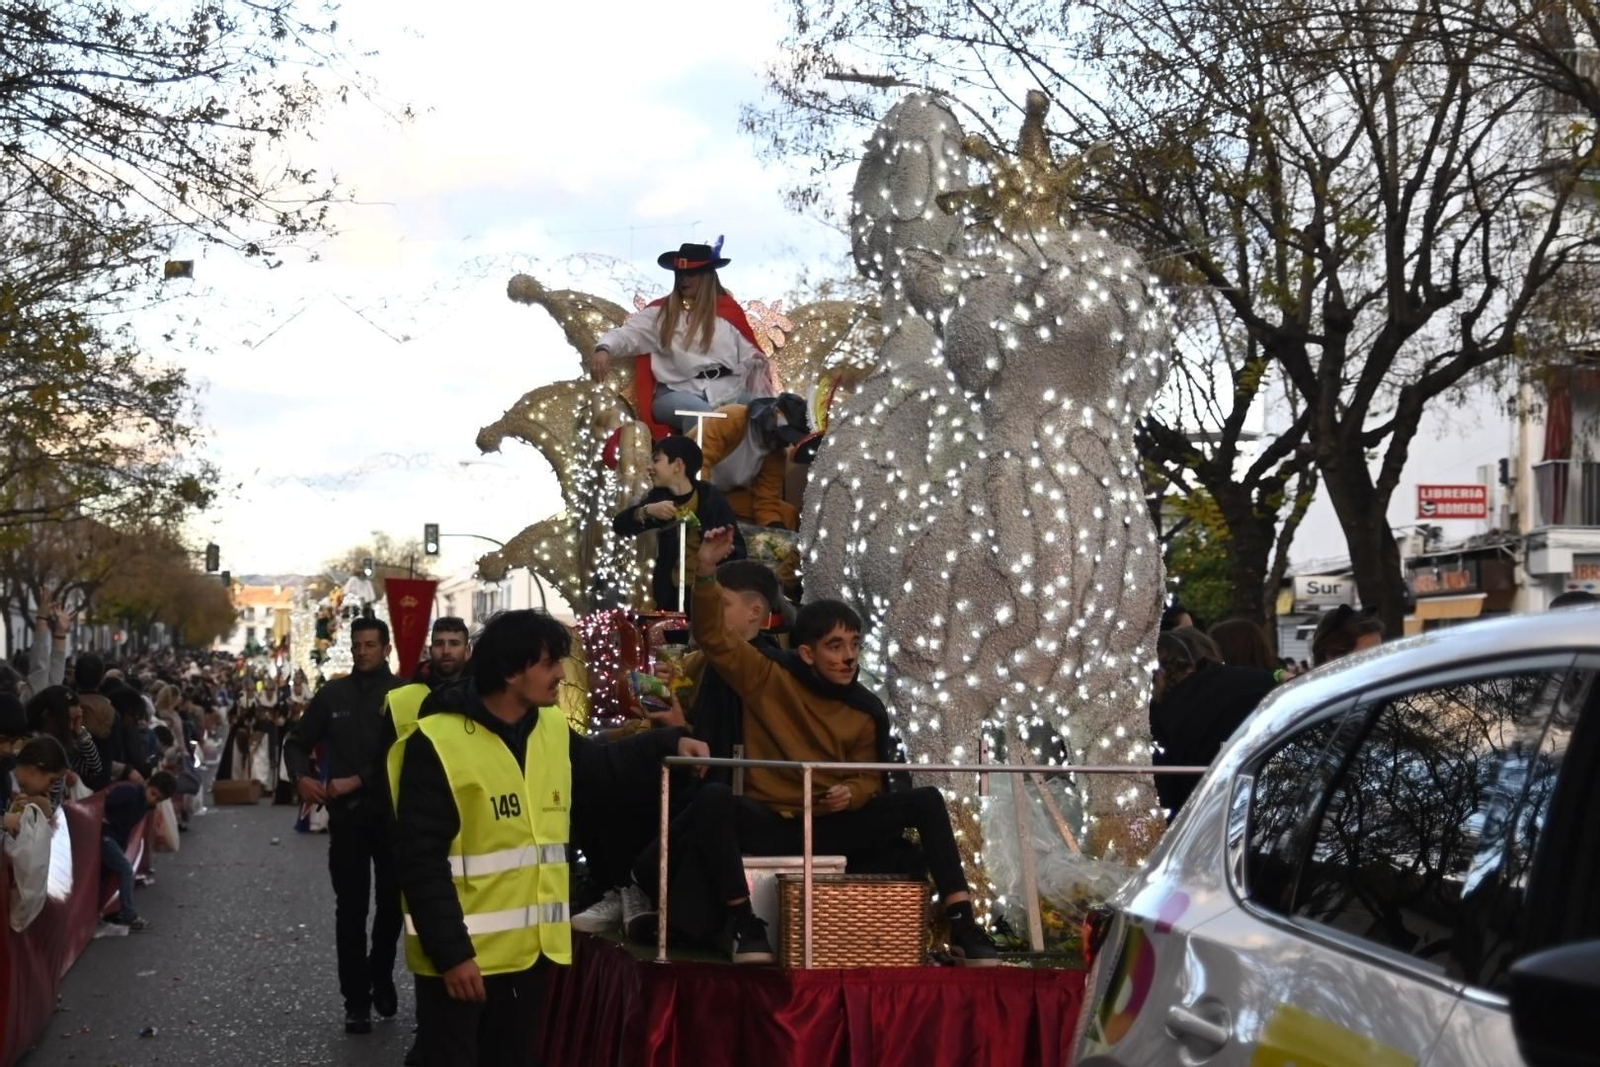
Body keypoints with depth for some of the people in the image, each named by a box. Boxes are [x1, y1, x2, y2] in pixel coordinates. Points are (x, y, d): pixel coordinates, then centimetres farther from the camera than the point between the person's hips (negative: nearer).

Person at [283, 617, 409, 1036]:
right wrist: (302, 777, -8)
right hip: (347, 814, 1)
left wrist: (358, 780, -16)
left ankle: (381, 977, 34)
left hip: (393, 813, -1)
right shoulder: (332, 694, 5)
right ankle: (356, 999, 5)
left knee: (391, 902, 12)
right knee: (351, 909, 1)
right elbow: (297, 743, 11)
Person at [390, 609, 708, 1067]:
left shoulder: (552, 730, 7)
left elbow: (601, 766, 28)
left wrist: (669, 742, 15)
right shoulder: (437, 742, -17)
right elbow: (421, 859, -18)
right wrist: (450, 952, -21)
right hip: (462, 953, -7)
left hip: (531, 948, 7)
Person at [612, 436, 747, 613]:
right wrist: (647, 511, -24)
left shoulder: (711, 497, -9)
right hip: (671, 593, 4)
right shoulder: (659, 496, 4)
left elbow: (737, 550, -11)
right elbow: (620, 525, -7)